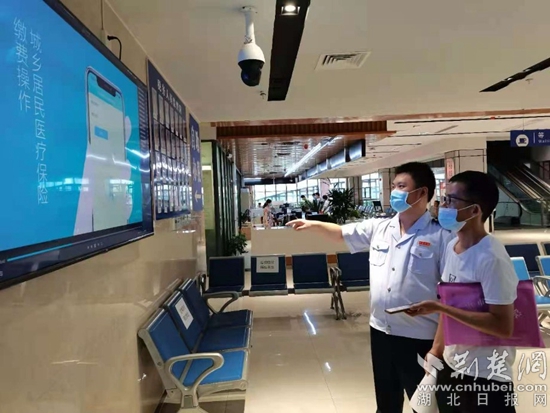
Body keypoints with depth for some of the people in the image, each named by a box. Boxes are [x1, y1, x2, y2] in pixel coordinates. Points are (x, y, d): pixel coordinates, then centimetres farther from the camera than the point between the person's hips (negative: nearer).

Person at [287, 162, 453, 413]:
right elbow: (341, 233, 13)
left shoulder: (441, 236, -12)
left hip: (420, 338, -5)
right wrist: (314, 225, -2)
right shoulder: (378, 228, 3)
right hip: (381, 331, 5)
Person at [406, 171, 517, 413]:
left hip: (485, 378, -7)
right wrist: (436, 350, 11)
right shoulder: (451, 247, 0)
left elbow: (504, 326, -25)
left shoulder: (491, 259, -23)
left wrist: (439, 308, -28)